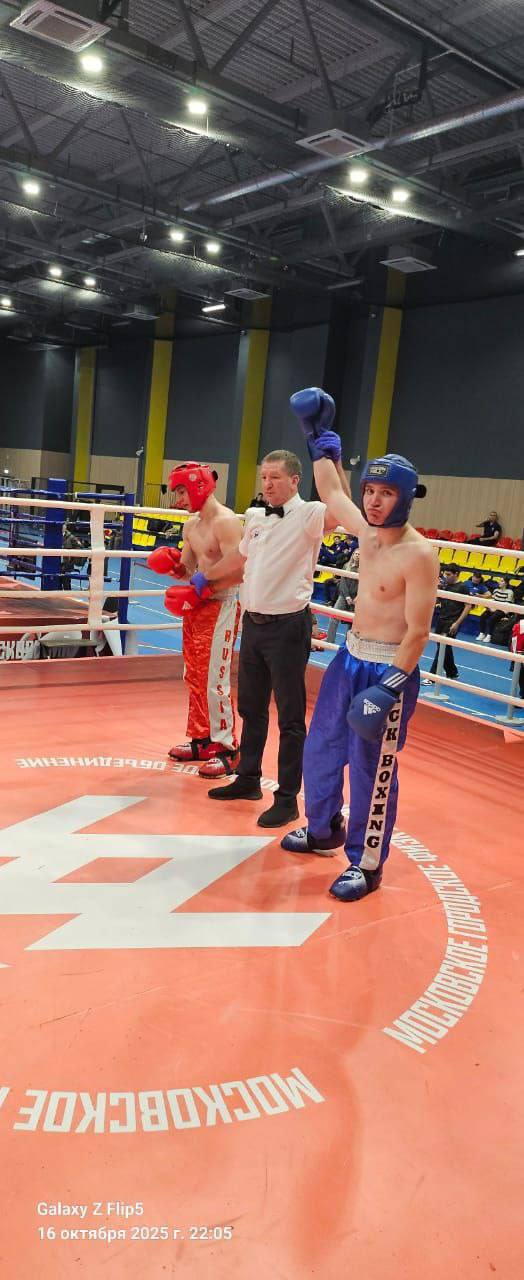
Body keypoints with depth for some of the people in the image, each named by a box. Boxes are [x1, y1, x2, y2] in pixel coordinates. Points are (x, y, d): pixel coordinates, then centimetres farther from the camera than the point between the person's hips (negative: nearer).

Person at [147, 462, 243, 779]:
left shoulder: (226, 522, -14)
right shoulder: (192, 525, 13)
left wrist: (197, 592, -24)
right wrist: (169, 564, -3)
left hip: (221, 607, -9)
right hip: (196, 607, 9)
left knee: (214, 681, -8)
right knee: (194, 678, 14)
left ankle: (226, 749, 1)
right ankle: (201, 740, 26)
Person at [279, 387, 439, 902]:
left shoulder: (418, 554, -20)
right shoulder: (367, 531, 3)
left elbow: (418, 631, -20)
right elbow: (330, 492, 20)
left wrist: (391, 686, -25)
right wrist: (319, 438, 21)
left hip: (388, 669, -8)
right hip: (349, 656, 9)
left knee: (372, 769, 0)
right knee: (320, 746, 19)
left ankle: (367, 865, 16)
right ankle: (323, 830, 40)